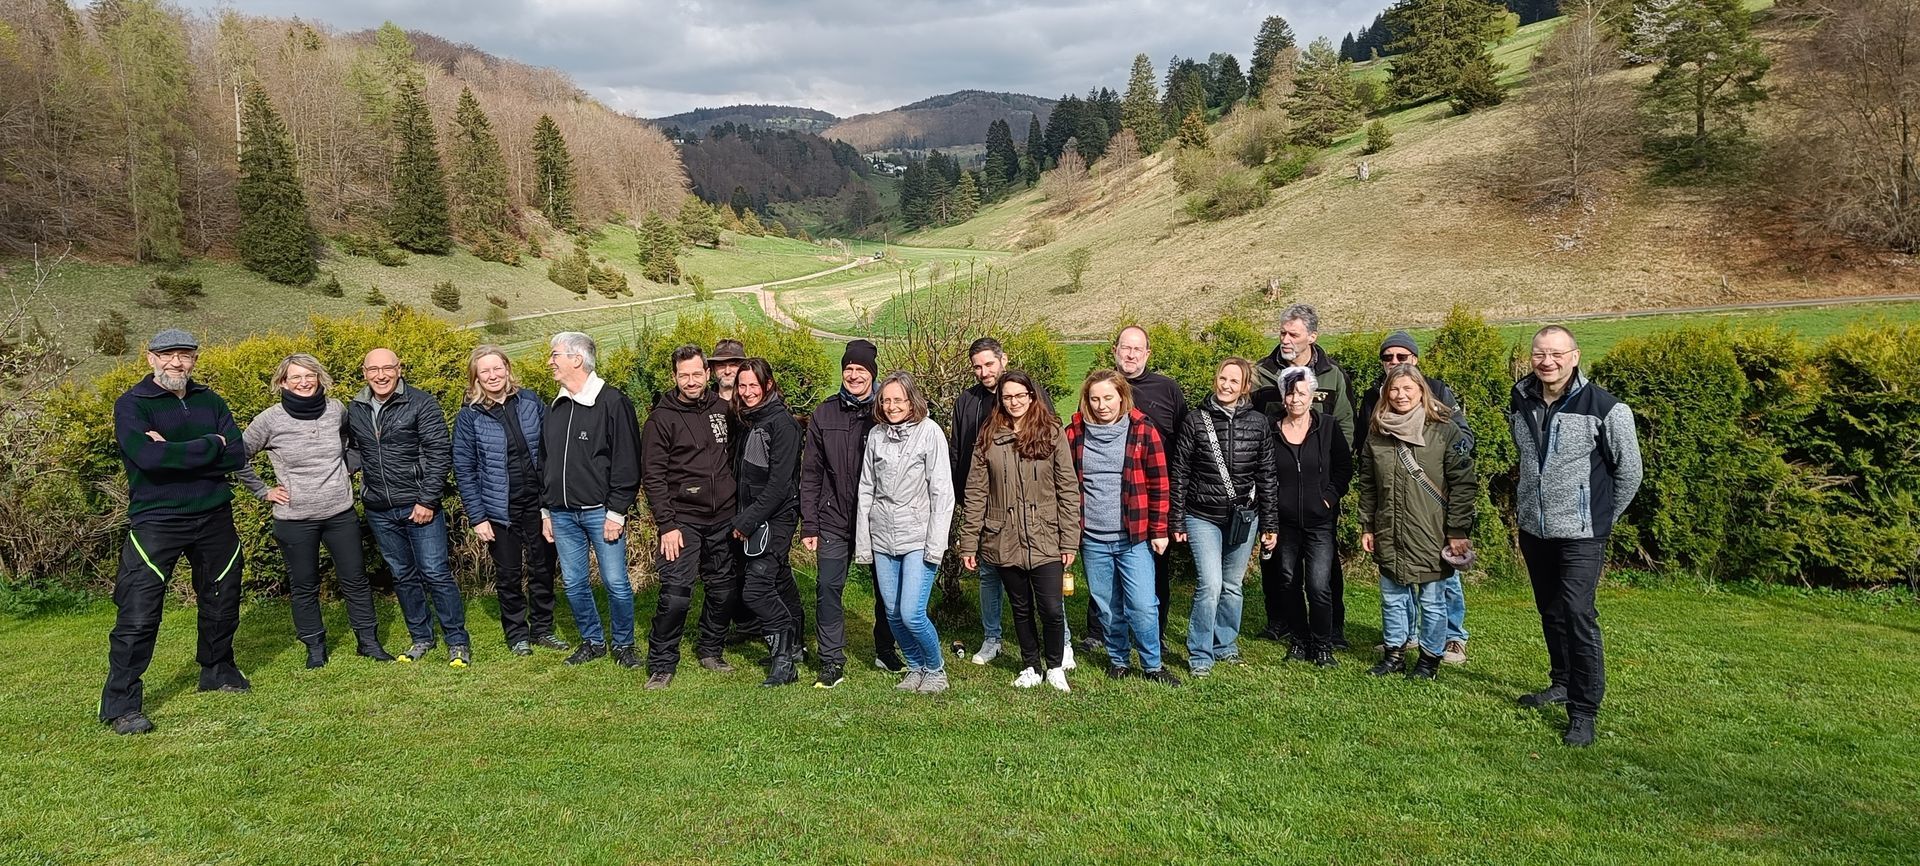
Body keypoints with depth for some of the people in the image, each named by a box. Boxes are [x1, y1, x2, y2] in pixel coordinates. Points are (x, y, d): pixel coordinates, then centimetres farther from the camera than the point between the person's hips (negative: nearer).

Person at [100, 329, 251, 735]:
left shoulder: (210, 401, 7)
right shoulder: (131, 404, -6)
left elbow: (237, 455, -6)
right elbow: (149, 457, -23)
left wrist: (175, 453, -16)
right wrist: (210, 446, -15)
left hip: (214, 517, 5)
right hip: (155, 521, -5)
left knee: (221, 602, 16)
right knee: (138, 614, -8)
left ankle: (218, 670, 37)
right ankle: (121, 703, 1)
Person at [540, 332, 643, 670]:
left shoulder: (612, 402, -8)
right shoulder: (555, 408, 13)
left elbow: (626, 461, -11)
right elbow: (545, 463, 19)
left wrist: (617, 511, -14)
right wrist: (546, 510, 14)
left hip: (600, 511, -6)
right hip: (562, 514, 6)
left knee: (616, 582, -2)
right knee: (574, 583, 10)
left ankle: (623, 644, 15)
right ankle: (592, 641, 26)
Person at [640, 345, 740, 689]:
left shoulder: (722, 409, 7)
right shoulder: (662, 418, -6)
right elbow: (653, 476, -8)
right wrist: (666, 524, -14)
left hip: (722, 519, 5)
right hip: (683, 519, -4)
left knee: (723, 590, 11)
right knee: (675, 593, -10)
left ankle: (710, 651, 29)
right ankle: (661, 665, 4)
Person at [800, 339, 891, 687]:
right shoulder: (824, 414, 1)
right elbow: (810, 474, 3)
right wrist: (809, 524, -2)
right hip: (835, 521, 1)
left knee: (886, 588, 11)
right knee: (828, 587, -2)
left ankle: (885, 651, 30)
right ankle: (832, 661, 10)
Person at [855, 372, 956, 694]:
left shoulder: (929, 432, -6)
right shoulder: (876, 435, 7)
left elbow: (942, 492, -8)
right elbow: (866, 490, 9)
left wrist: (936, 545, -13)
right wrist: (862, 542, 6)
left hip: (918, 539, -5)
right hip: (882, 539, 5)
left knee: (912, 614, -11)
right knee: (892, 613, 8)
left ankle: (936, 669, 14)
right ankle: (916, 667, 30)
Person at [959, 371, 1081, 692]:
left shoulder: (1053, 433, -1)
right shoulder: (988, 438, 3)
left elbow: (1068, 489, -2)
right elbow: (976, 493, 3)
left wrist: (1069, 540, -5)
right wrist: (969, 542, 0)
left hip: (1045, 541, -2)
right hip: (1005, 542, 2)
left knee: (1052, 609, -4)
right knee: (1021, 609, 14)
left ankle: (1055, 666, 20)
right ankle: (1031, 666, 32)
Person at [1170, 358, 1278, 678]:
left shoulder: (1258, 423, 1)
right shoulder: (1196, 420, -4)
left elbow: (1266, 477, 5)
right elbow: (1180, 473, -1)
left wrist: (1269, 524, 6)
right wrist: (1177, 520, -1)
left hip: (1243, 518, 3)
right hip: (1203, 518, -2)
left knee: (1232, 586, 12)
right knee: (1210, 584, -12)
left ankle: (1225, 645, 31)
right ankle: (1199, 655, 1)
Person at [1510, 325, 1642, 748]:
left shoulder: (1604, 408, -14)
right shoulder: (1520, 404, 3)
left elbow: (1629, 471, -3)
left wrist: (1603, 518, 4)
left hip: (1581, 534, -6)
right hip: (1533, 530, 6)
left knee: (1578, 615, -11)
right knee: (1550, 612, 18)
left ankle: (1584, 712, -4)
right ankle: (1562, 683, 36)